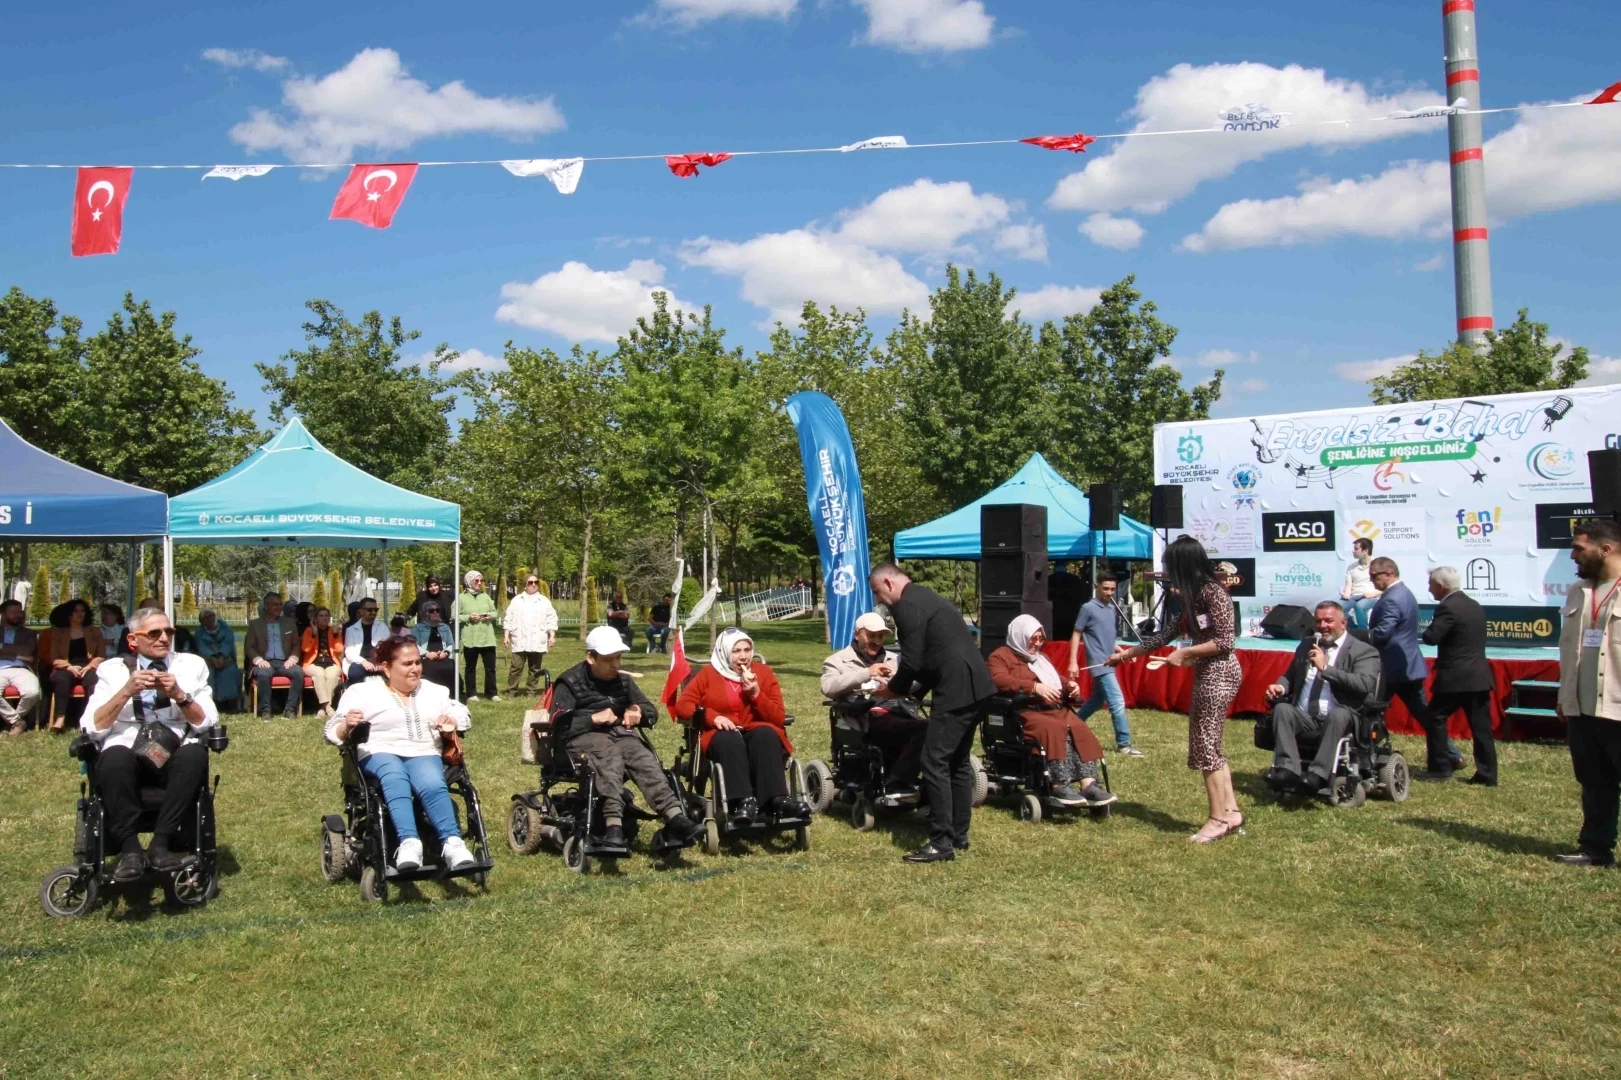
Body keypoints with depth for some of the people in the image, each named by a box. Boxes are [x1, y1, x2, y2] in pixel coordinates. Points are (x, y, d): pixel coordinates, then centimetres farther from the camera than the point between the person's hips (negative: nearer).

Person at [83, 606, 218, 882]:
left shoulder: (192, 664, 13)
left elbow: (207, 723, 5)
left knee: (195, 754, -33)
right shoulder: (113, 669, 12)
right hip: (128, 753, 0)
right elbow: (92, 728, 1)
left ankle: (160, 844, -26)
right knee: (115, 757, -35)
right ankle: (129, 849, -24)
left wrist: (179, 695, -10)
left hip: (175, 755, 1)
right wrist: (127, 691, -10)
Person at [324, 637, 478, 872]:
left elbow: (463, 715, 21)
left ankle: (452, 843, -49)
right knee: (396, 779, -40)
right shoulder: (362, 692, 12)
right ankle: (408, 843, -56)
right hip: (380, 752, -2)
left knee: (432, 784, -35)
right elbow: (333, 733, 6)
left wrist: (453, 722, -3)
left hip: (424, 754, 3)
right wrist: (347, 726, -18)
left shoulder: (434, 691, 25)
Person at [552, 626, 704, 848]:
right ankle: (613, 826, -57)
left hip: (620, 735, 4)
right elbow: (559, 724, -5)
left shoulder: (623, 681, 21)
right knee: (610, 757, -39)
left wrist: (639, 711, 0)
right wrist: (593, 718, -13)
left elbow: (652, 713, 22)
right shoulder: (571, 682, 7)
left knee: (645, 759, -31)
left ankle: (674, 817, -49)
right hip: (584, 737, -4)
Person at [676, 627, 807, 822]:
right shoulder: (708, 674, 6)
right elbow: (682, 706, -2)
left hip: (760, 734, 1)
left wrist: (756, 694, -13)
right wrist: (713, 717, -17)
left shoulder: (764, 673, 7)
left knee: (765, 734, -34)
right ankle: (743, 801, -51)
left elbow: (779, 717, 2)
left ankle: (776, 799, -47)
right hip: (722, 737, -1)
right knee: (730, 739, -36)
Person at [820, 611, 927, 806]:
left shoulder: (894, 658, 31)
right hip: (869, 719, -5)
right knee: (924, 730, -31)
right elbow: (828, 688, -5)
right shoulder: (839, 660, 17)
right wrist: (866, 673, -11)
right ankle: (896, 788, -21)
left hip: (901, 713, 6)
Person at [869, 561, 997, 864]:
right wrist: (914, 688, 20)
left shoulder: (907, 605, -10)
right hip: (974, 686, 11)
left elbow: (912, 661, -14)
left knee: (935, 763, -6)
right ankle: (959, 835, 24)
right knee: (958, 761, 17)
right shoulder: (925, 597, 22)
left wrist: (894, 688, 3)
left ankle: (941, 844, -2)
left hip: (956, 691, -11)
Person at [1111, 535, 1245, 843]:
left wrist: (1185, 653, -13)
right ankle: (1230, 811, 14)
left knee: (1205, 746, -6)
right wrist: (1126, 655, 21)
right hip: (1205, 675, 9)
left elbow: (1226, 641, -17)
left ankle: (1219, 818, 0)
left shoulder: (1213, 591, -13)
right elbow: (1165, 634, 19)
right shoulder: (1191, 598, 15)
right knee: (1208, 746, 9)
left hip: (1219, 673, -9)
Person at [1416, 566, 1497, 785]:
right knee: (1481, 726, 7)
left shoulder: (1447, 607, -14)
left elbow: (1431, 637, -20)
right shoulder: (1476, 606, 14)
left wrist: (1429, 628, 2)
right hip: (1480, 676, 8)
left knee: (1435, 719, 4)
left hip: (1455, 677, -8)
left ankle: (1440, 768, 6)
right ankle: (1487, 774, 8)